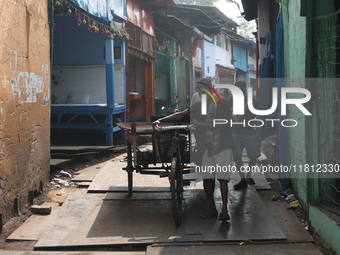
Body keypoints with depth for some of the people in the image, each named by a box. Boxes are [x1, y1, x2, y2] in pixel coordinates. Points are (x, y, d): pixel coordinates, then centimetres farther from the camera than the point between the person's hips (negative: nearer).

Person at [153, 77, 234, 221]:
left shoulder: (221, 103, -6)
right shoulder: (199, 106, 12)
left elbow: (220, 124, -14)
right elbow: (180, 115, 11)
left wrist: (200, 124, -12)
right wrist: (161, 120, 3)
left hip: (223, 146, -6)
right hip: (208, 148, 6)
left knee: (222, 178, -10)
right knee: (207, 179, 2)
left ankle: (224, 210, -6)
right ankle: (212, 209, 13)